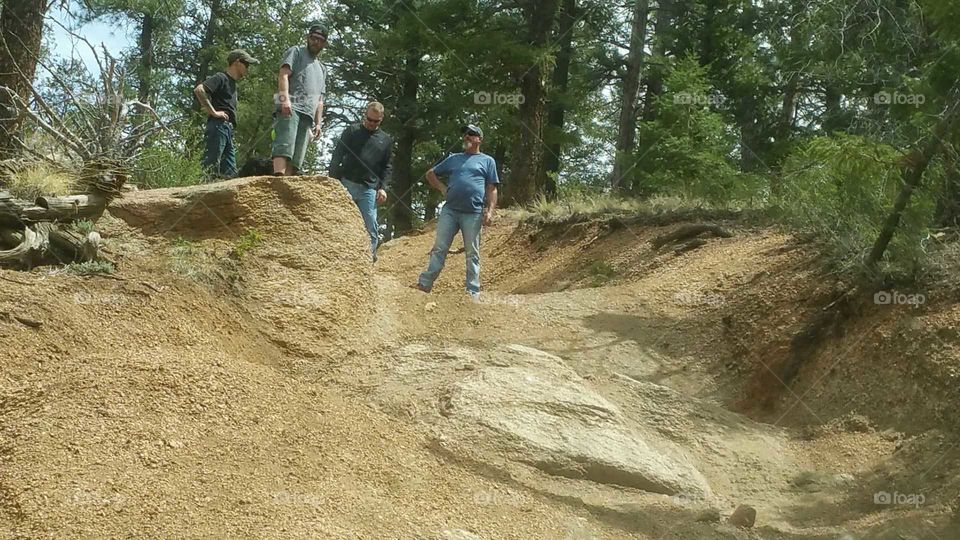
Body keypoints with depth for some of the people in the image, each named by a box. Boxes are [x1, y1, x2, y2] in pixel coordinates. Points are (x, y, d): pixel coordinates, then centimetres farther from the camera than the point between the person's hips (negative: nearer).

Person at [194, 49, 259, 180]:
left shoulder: (232, 83, 25)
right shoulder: (221, 78, -1)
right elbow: (198, 90, -17)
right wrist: (213, 112, -16)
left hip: (228, 130, 9)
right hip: (218, 126, -9)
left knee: (230, 173, 3)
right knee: (210, 169, -15)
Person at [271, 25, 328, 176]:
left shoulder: (322, 68, 34)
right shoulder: (296, 52, 14)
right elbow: (283, 75, -2)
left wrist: (318, 123, 17)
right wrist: (285, 98, -19)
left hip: (308, 114, 7)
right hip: (290, 107, -7)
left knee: (297, 158, -6)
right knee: (285, 146, -26)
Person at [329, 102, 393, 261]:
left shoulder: (386, 140, 14)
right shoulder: (351, 131, 8)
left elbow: (386, 167, 14)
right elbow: (337, 156, 4)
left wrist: (383, 187, -1)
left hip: (369, 189, 1)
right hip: (347, 184, -1)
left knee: (370, 227, -7)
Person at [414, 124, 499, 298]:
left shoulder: (487, 161, 11)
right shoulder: (453, 158, 18)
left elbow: (492, 189, 5)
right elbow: (431, 174, 25)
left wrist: (490, 211, -6)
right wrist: (442, 188, 9)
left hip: (473, 214, -2)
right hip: (449, 210, 3)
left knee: (472, 253, 1)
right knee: (439, 248, 1)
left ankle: (473, 291, 4)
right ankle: (425, 283, 2)